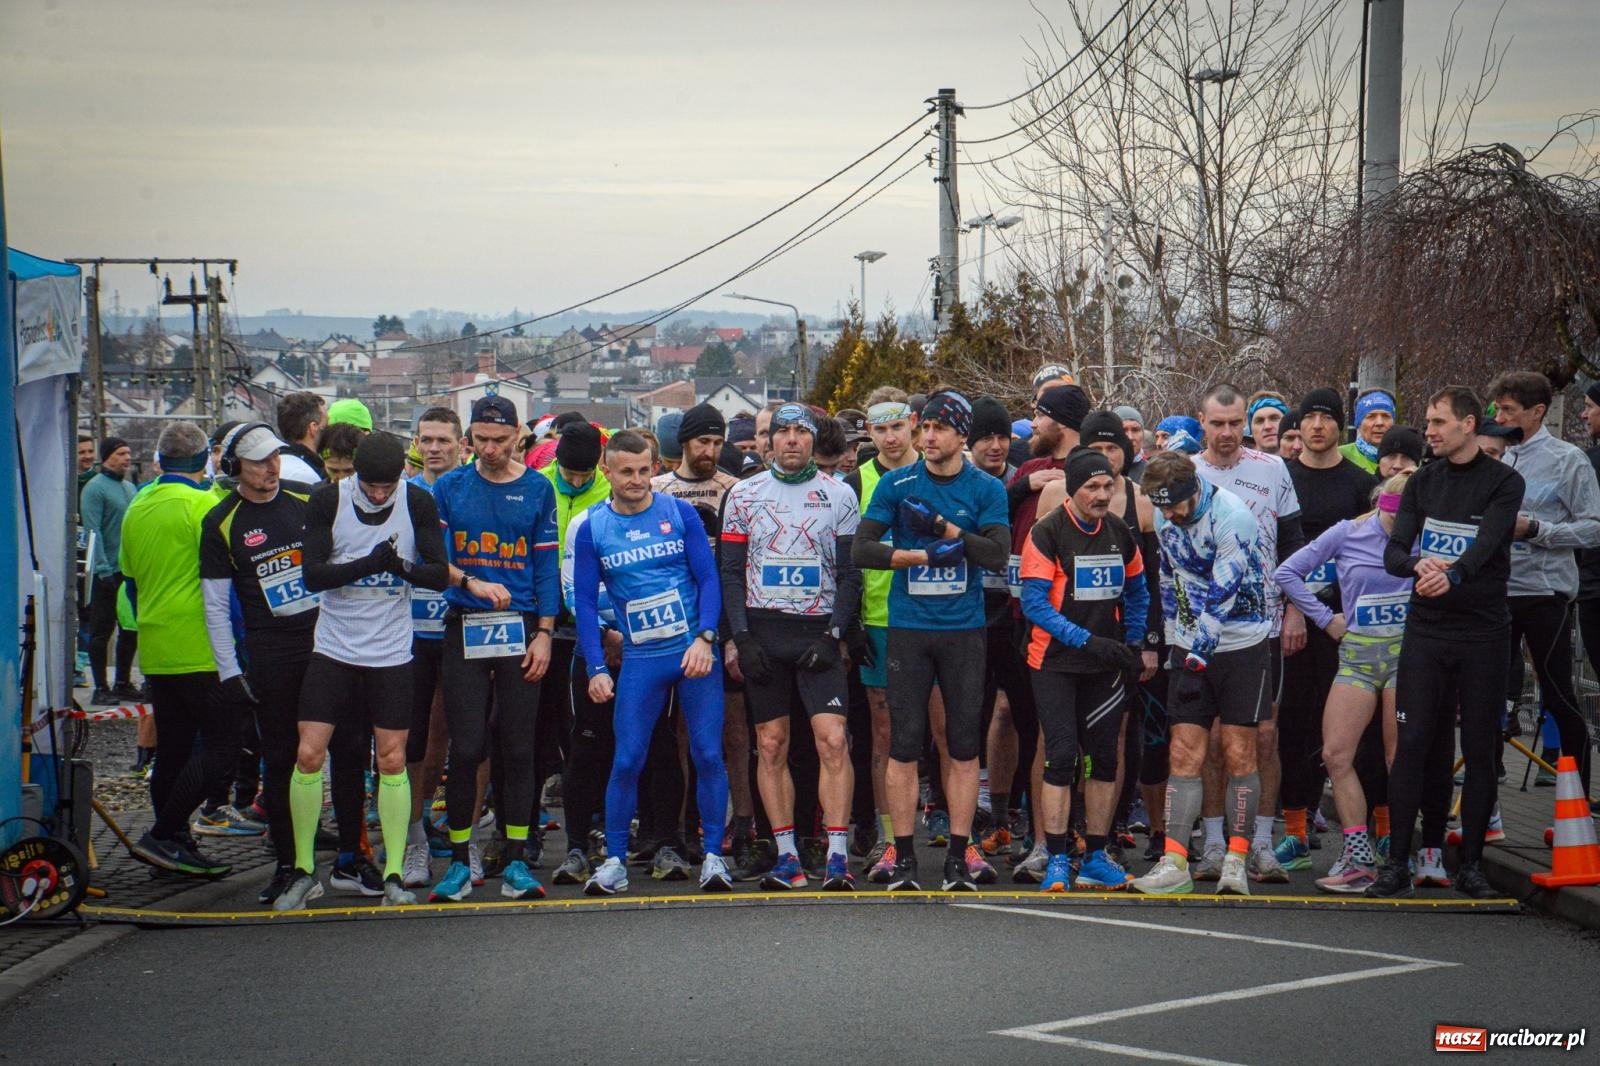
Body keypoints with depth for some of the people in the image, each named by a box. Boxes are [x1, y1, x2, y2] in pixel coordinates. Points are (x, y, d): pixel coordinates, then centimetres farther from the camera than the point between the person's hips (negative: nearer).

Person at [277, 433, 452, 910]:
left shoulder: (418, 503, -5)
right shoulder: (326, 500, -7)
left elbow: (441, 574, -7)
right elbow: (311, 574, -13)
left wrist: (404, 568, -28)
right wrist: (369, 563, -26)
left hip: (391, 652, 1)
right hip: (334, 649, 0)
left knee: (392, 759, 2)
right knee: (309, 754, -6)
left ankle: (393, 875, 11)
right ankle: (304, 872, 7)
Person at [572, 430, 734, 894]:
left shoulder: (680, 513, 1)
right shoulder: (592, 527, 2)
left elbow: (708, 578, 0)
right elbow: (585, 602, 3)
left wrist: (704, 638, -14)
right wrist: (596, 668, -5)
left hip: (696, 652, 0)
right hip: (640, 659, 0)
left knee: (708, 755, -2)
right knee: (627, 761, -1)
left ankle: (713, 856, 7)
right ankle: (614, 861, 10)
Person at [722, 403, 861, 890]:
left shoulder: (839, 495, 5)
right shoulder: (744, 494, 7)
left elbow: (850, 573, 4)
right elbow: (731, 571, 6)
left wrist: (834, 635, -8)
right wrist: (741, 638, -4)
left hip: (818, 631, -1)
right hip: (763, 631, 2)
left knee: (833, 740, -12)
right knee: (771, 745, 2)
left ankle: (838, 856, -10)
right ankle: (786, 856, 8)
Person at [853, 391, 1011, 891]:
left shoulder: (986, 489, 4)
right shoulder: (896, 484, 4)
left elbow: (999, 553, -8)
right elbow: (862, 550, -2)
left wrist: (942, 526, -15)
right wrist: (926, 555, -12)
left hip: (964, 629, 0)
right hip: (907, 628, 0)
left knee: (964, 745, 2)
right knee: (904, 744, -1)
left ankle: (959, 856, 9)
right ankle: (903, 856, 5)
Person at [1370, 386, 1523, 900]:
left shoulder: (1504, 482, -1)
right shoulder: (1421, 482, 10)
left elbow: (1487, 543, -18)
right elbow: (1393, 551, -1)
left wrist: (1453, 575, -38)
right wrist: (1420, 565, -24)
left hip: (1483, 631, -2)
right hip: (1426, 628, 2)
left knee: (1480, 750, 3)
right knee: (1412, 744, -1)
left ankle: (1470, 865, 12)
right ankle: (1397, 862, 3)